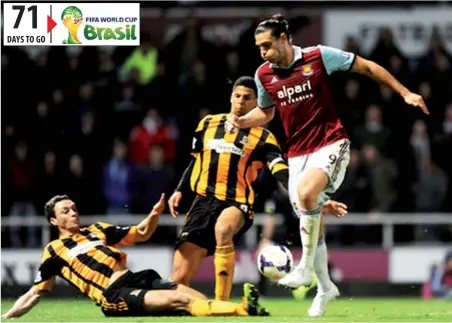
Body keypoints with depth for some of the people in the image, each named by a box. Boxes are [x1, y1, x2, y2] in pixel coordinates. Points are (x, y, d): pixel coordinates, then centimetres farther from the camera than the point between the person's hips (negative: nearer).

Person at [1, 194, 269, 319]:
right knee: (179, 300, -28)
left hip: (135, 279, 7)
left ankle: (246, 309, -41)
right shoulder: (55, 251, 11)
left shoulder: (97, 231, 25)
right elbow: (36, 293, 13)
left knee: (190, 294, -20)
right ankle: (244, 309, -45)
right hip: (115, 296, -7)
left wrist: (154, 215, 8)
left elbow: (141, 234, 28)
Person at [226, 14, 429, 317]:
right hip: (297, 152, 5)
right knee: (308, 220, 6)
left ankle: (306, 267, -20)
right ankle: (325, 287, 25)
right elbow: (265, 111, 22)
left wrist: (405, 93, -2)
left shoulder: (319, 56, -11)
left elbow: (367, 67, -1)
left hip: (331, 144, -5)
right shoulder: (264, 75, 3)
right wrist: (241, 121, 2)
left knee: (306, 192, -32)